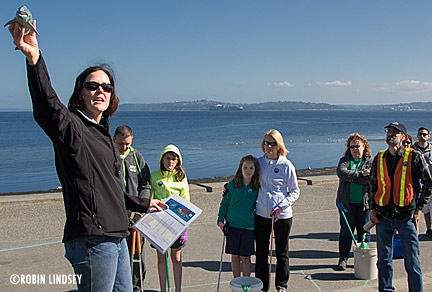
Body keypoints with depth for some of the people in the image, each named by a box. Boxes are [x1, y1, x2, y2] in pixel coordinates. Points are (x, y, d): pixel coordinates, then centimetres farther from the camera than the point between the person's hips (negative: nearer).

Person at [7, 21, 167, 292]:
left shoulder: (102, 132, 19)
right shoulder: (71, 126, -6)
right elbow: (48, 108, -31)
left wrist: (144, 204, 39)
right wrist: (34, 59, -47)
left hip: (116, 236, 9)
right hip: (92, 238, -9)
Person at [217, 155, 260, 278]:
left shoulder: (257, 187, -3)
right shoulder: (232, 185, -2)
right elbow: (224, 203, 6)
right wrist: (221, 220, -3)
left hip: (249, 226, -1)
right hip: (232, 225, 1)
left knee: (245, 257, 5)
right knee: (235, 256, 9)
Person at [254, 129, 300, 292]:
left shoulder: (286, 165, -7)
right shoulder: (259, 162, 3)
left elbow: (295, 192, -2)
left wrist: (281, 206, -15)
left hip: (282, 215, -3)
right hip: (261, 213, 3)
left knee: (282, 252, 11)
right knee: (261, 252, 10)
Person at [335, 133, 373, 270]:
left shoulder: (370, 162, 5)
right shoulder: (344, 160, 7)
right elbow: (341, 172, -15)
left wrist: (351, 177, -14)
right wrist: (360, 174, -18)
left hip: (364, 202, 0)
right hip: (347, 202, 0)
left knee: (364, 232, 7)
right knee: (345, 232, 4)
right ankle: (343, 259, 13)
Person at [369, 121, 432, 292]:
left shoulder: (414, 157, -3)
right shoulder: (379, 158, 7)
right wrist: (372, 209, 7)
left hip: (406, 215, -3)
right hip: (383, 216, 4)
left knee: (412, 260, 0)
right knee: (383, 259, 11)